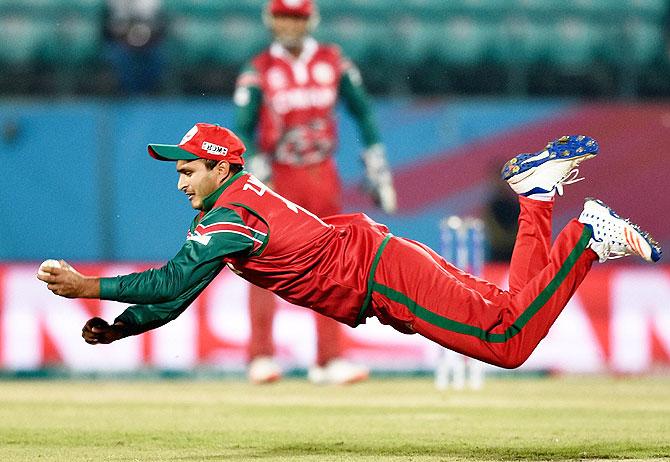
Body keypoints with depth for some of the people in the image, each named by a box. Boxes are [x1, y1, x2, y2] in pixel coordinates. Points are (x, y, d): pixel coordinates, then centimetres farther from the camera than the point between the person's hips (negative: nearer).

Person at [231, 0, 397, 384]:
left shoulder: (334, 62, 5)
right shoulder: (259, 72, -2)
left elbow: (363, 112, 10)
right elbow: (243, 130, -4)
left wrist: (377, 169, 4)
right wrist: (258, 175, -18)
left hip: (323, 177, 3)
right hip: (278, 178, -3)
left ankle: (330, 360, 6)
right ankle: (261, 358, -4)